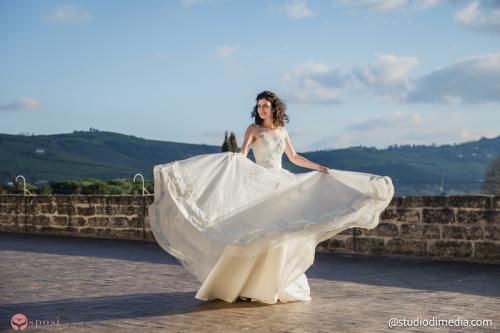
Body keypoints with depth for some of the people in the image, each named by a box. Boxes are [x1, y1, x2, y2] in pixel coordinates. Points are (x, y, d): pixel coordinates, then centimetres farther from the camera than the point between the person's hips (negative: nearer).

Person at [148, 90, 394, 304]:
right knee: (256, 234, -10)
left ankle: (279, 285, 15)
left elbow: (293, 157, 22)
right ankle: (249, 285, -5)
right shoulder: (253, 129, -3)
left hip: (281, 185, 5)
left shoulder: (282, 131, 11)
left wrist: (319, 168, 22)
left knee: (281, 235, 5)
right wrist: (232, 157, -41)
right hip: (260, 186, -5)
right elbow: (241, 155, -17)